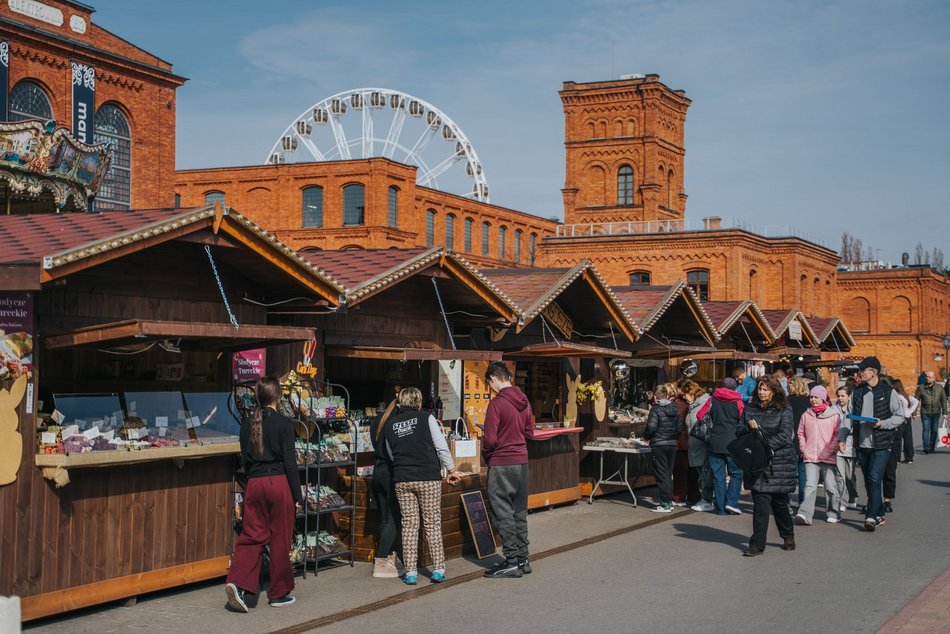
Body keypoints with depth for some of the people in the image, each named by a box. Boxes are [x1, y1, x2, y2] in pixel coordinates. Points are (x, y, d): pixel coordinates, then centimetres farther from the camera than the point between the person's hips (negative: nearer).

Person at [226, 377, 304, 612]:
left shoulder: (247, 425, 6)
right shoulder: (283, 423, -8)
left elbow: (245, 460, 12)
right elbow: (290, 460, -8)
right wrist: (297, 495, -3)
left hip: (254, 484, 4)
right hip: (279, 482, -4)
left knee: (251, 536, 8)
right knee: (280, 539, 6)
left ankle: (237, 583, -11)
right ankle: (279, 593, 14)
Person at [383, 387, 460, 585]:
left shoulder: (390, 424, 9)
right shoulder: (426, 418, -2)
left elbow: (390, 455, 16)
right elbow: (442, 447, -3)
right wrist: (451, 469, 7)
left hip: (402, 480, 3)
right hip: (428, 479, -3)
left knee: (409, 525, 7)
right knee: (433, 524, 5)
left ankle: (410, 572, 5)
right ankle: (438, 570, 5)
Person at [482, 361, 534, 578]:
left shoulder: (497, 403, -16)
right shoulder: (523, 401, 7)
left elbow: (490, 439, -16)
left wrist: (485, 455, 1)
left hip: (501, 464, -7)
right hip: (522, 461, 7)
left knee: (504, 515, 0)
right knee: (519, 513, 14)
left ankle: (512, 562, 1)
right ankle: (522, 559, 19)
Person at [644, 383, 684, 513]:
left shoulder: (656, 409, -11)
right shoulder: (674, 408, 7)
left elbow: (651, 427, -18)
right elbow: (680, 426, 5)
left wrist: (646, 436, 1)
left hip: (658, 445, -6)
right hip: (672, 444, 6)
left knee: (661, 474, -2)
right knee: (668, 474, 14)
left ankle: (665, 504, -3)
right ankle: (669, 501, 17)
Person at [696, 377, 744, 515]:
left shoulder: (713, 400, 6)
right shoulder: (738, 402, 0)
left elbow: (700, 416, 6)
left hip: (715, 442, 2)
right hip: (732, 443, -2)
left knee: (718, 475, 6)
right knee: (736, 472, 7)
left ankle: (721, 507, 6)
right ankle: (731, 502, -6)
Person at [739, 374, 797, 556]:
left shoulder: (784, 410, -2)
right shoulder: (750, 409, 11)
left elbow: (784, 436, -11)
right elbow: (740, 431, 13)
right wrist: (750, 428, -9)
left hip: (780, 463, -2)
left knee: (779, 502, 7)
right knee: (760, 502, -6)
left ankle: (788, 536, 30)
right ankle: (757, 544, -4)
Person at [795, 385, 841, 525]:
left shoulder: (833, 415, 1)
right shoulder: (806, 415, 10)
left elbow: (838, 434, 0)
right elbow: (801, 433, 18)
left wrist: (831, 449, -8)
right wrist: (803, 449, 7)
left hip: (828, 458, -1)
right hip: (810, 457, 1)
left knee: (831, 487, 4)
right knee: (810, 487, -10)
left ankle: (832, 514, 20)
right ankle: (805, 514, -19)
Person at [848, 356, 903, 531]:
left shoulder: (888, 392, -3)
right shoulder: (857, 392, 10)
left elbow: (899, 416, 0)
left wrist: (882, 423, -17)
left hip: (881, 444, -5)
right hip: (862, 444, 5)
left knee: (874, 479, -15)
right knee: (869, 482, 10)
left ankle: (871, 517, -15)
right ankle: (879, 515, 23)